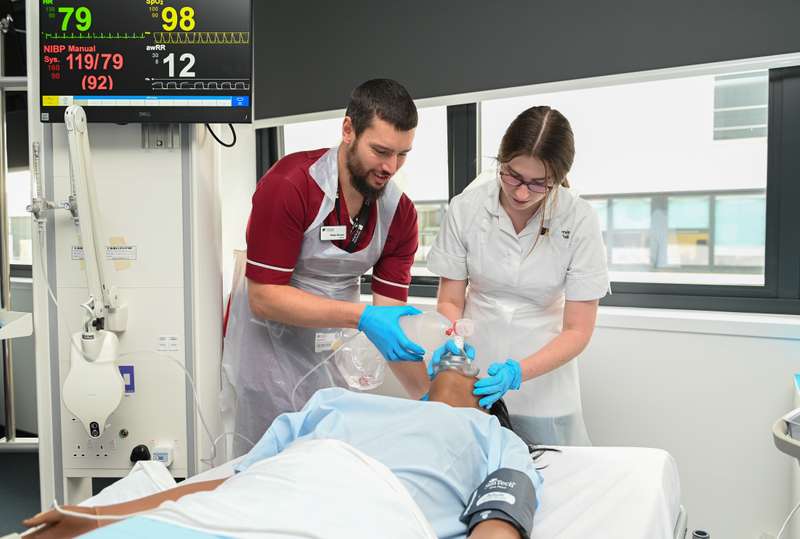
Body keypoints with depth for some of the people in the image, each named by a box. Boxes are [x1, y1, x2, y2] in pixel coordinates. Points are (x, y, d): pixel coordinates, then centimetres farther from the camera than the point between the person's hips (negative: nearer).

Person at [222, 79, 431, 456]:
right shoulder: (288, 185, -22)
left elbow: (392, 316, -8)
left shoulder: (400, 212, -7)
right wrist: (363, 316, -31)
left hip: (336, 355, 5)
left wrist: (428, 396, -17)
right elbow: (264, 298, -23)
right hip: (269, 352, -4)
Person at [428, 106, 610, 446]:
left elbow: (577, 330, -11)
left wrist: (518, 372, -25)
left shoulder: (579, 220, -14)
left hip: (542, 382, 0)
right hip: (473, 378, 1)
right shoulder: (466, 207, -12)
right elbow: (450, 301, -2)